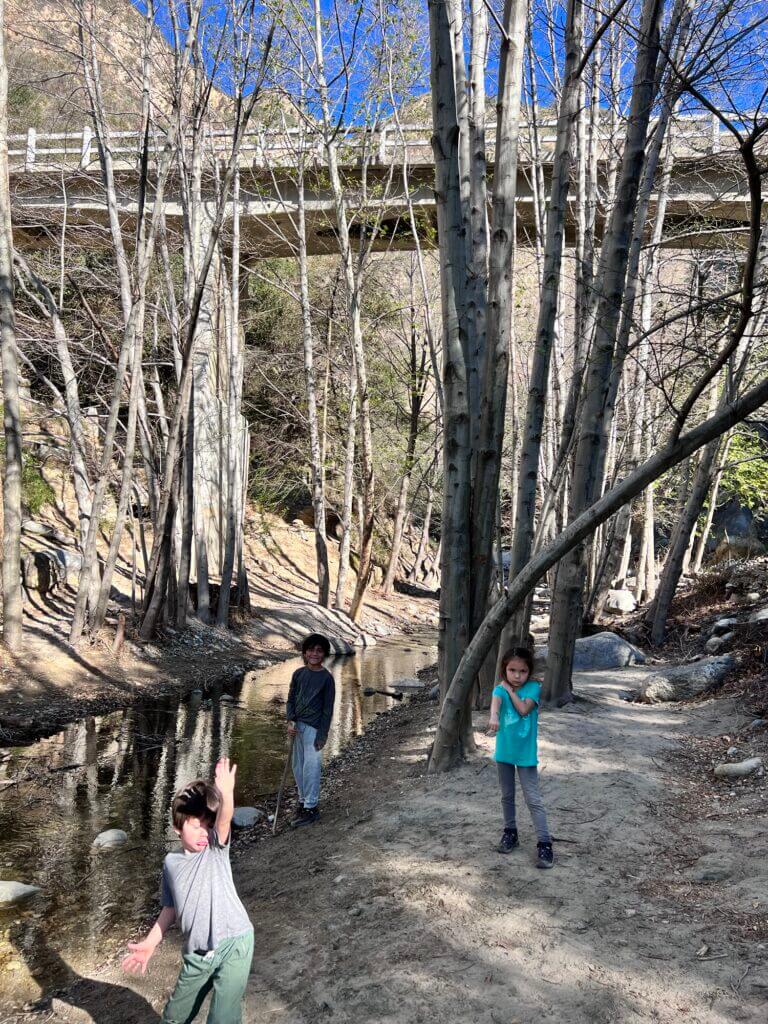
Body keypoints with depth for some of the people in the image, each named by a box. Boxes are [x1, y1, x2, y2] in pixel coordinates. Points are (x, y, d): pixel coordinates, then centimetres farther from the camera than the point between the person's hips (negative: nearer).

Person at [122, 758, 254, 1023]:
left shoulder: (216, 848, -6)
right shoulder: (171, 863, 5)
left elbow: (224, 820, -28)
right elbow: (170, 909, 17)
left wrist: (226, 793, -48)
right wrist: (149, 944, 11)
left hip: (233, 944, -5)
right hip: (196, 954, 5)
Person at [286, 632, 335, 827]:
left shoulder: (326, 678, -6)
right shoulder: (298, 674, 6)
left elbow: (328, 709, -6)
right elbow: (291, 699, 10)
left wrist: (322, 735, -9)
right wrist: (290, 721, -6)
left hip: (313, 728, -5)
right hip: (297, 726, 5)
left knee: (311, 767, -5)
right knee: (298, 767, 12)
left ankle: (311, 808, 3)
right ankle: (303, 800, 26)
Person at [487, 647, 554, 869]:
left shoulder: (533, 687, -8)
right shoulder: (500, 689, -6)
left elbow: (524, 709, -22)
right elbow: (496, 702, -29)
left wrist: (511, 689, -15)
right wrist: (494, 717, -49)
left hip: (526, 752, -3)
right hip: (504, 751, 3)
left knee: (533, 799, -3)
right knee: (507, 796, 16)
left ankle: (544, 843, -2)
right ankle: (510, 832, 32)